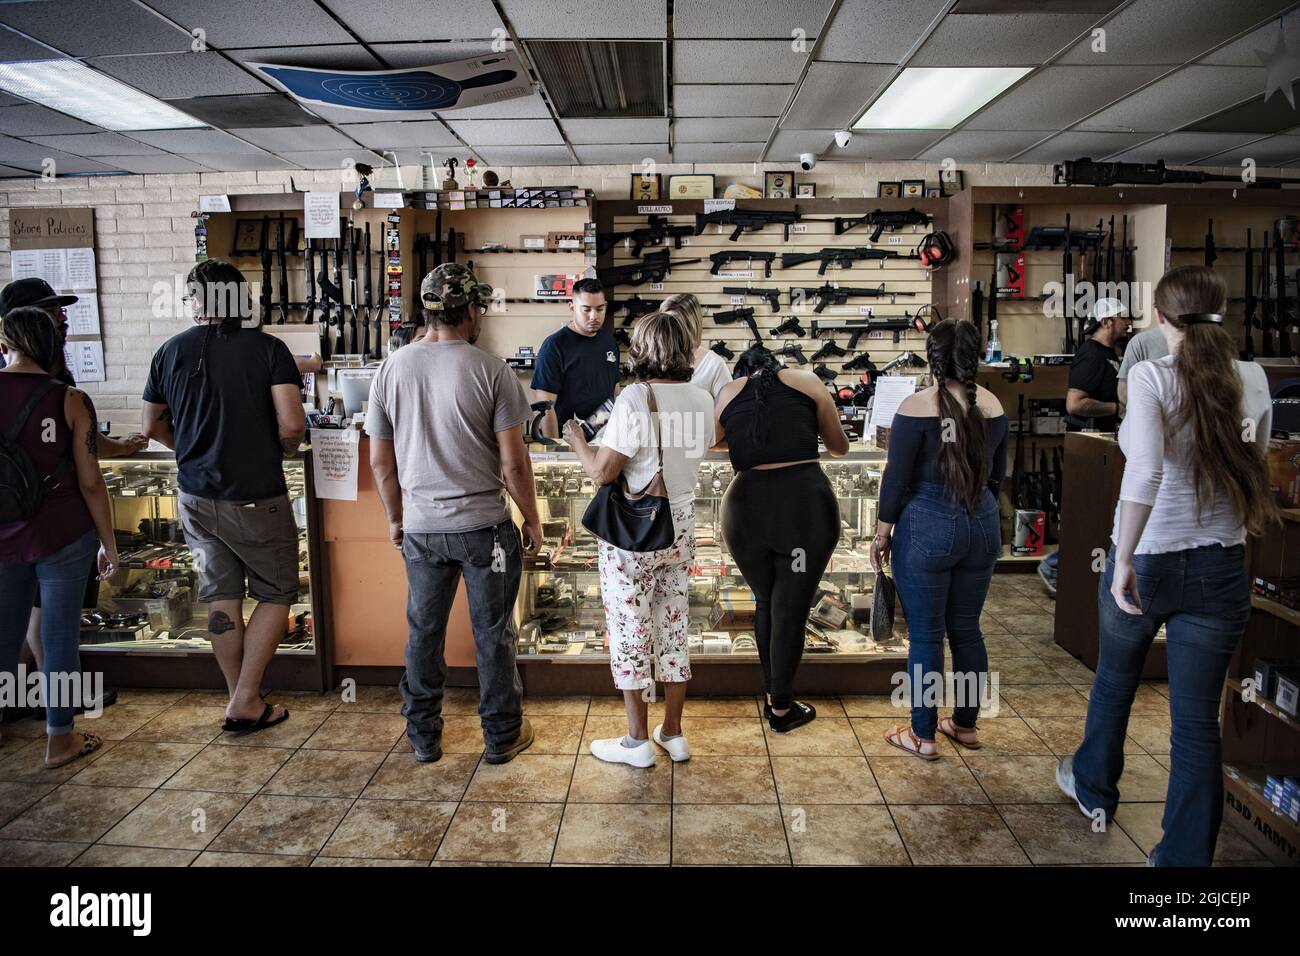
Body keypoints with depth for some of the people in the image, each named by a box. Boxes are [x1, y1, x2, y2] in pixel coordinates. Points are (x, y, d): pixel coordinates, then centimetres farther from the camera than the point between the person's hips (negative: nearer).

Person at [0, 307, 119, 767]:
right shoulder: (70, 400, -10)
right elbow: (91, 483, -9)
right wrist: (109, 544, 0)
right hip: (63, 535, -3)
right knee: (60, 634, 7)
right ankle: (60, 738, 18)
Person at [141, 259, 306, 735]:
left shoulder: (171, 351, 1)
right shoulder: (268, 348, -11)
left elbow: (153, 426, 11)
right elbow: (292, 425, -20)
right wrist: (286, 449, 2)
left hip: (196, 496, 4)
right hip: (256, 499, -4)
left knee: (221, 597, 14)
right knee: (275, 595, 12)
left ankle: (240, 699, 23)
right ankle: (245, 702, 9)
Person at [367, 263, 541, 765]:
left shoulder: (391, 369, 0)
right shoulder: (490, 371, -11)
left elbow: (380, 462, 5)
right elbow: (513, 463, -11)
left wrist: (396, 517, 19)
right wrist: (532, 520, 2)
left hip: (420, 528, 3)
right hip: (484, 524, -3)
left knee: (424, 633, 15)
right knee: (493, 634, 10)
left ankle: (423, 737, 28)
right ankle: (502, 736, 23)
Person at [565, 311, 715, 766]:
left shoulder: (635, 398, -19)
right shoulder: (702, 400, 0)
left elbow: (602, 472, -18)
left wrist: (577, 439, -1)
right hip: (680, 527, 6)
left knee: (630, 632, 6)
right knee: (674, 628, 15)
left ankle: (638, 741, 17)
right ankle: (673, 734, 26)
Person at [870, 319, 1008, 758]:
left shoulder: (917, 407, -13)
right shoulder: (993, 406, 4)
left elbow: (897, 477, -10)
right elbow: (996, 475, 13)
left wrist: (882, 533, -1)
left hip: (928, 528, -5)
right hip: (983, 526, 6)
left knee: (925, 636, 4)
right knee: (966, 629, 17)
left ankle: (923, 735, 15)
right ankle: (966, 725, 29)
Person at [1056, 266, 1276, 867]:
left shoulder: (1150, 377, -14)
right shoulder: (1254, 380, -1)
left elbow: (1144, 470, -29)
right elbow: (1252, 466, 12)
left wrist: (1124, 560, -24)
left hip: (1145, 563, -2)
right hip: (1221, 568, 2)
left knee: (1114, 681, 23)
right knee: (1197, 720, 8)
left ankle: (1094, 790, 46)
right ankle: (1185, 857, 17)